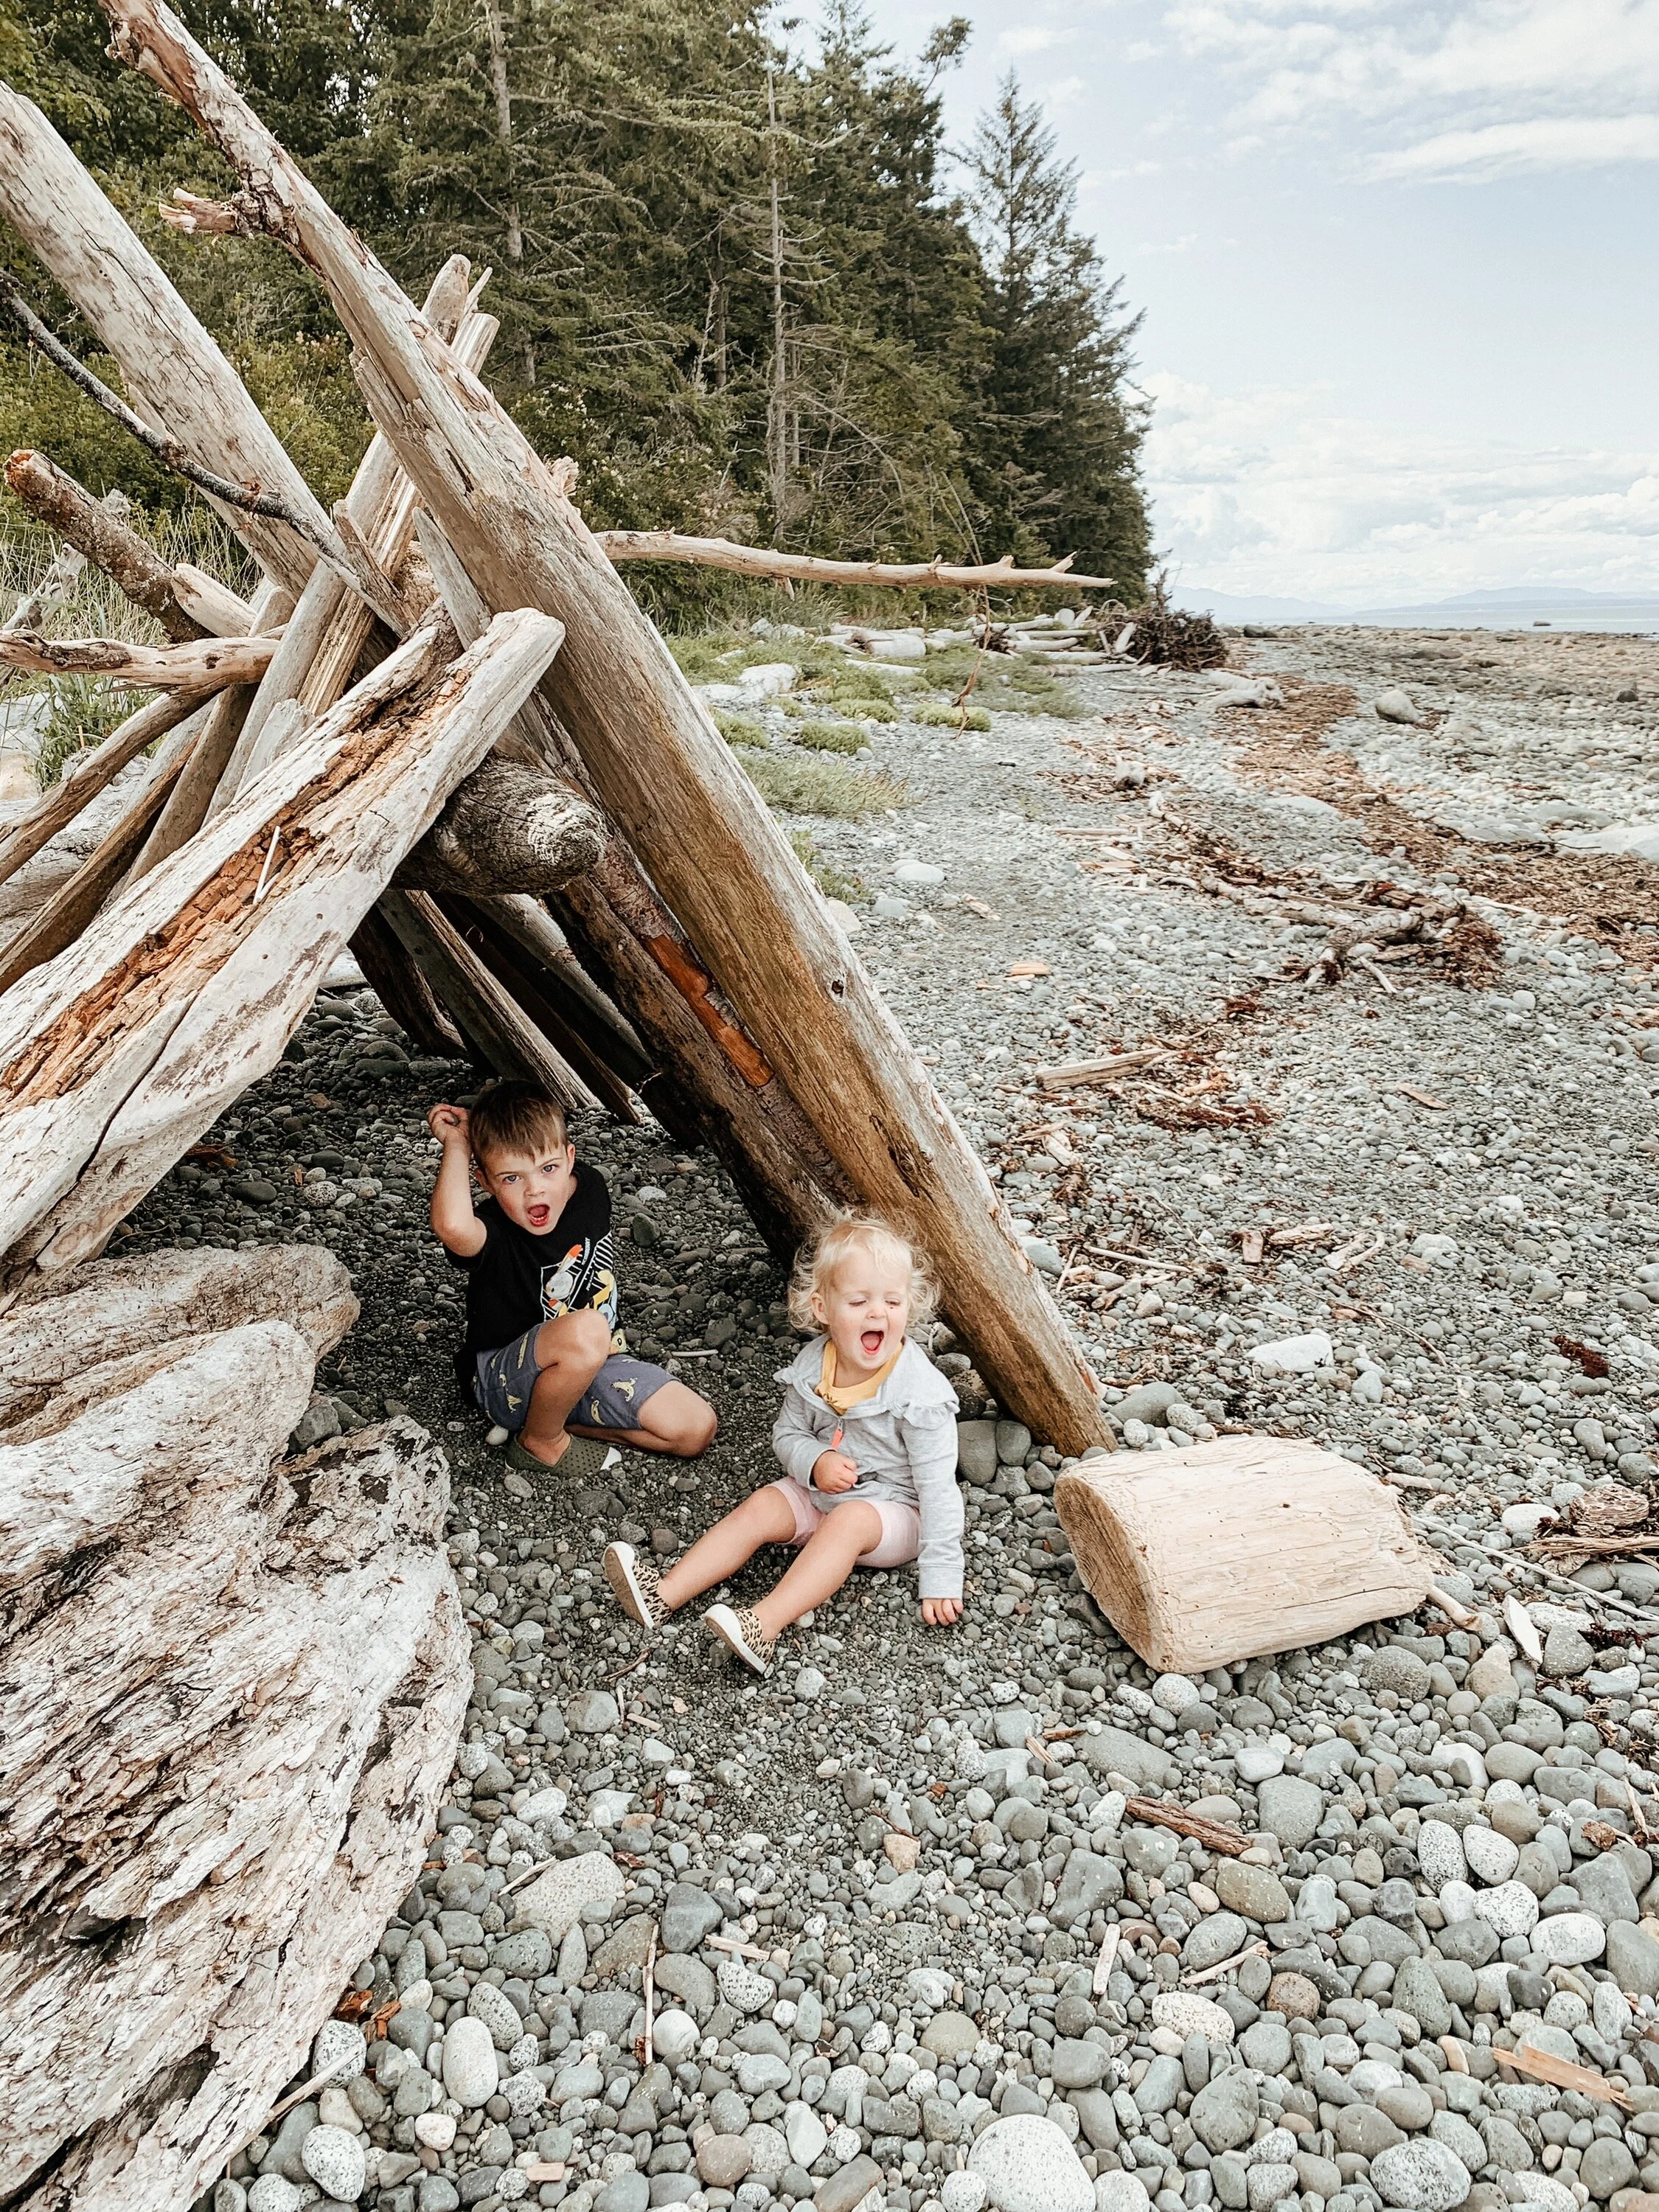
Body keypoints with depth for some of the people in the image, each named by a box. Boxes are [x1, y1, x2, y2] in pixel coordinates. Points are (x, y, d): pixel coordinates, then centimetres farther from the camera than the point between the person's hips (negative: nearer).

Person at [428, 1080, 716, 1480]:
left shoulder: (591, 1188, -9)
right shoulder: (492, 1231, -27)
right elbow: (452, 1226, -51)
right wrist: (456, 1146, -37)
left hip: (590, 1364, 6)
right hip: (503, 1380, -5)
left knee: (697, 1430, -8)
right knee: (585, 1333, -39)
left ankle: (566, 1420, 4)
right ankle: (538, 1440, -10)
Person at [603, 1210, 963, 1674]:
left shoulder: (920, 1392, -24)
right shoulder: (814, 1366, -9)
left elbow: (938, 1485, -21)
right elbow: (787, 1434, 4)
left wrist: (940, 1579, -23)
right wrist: (815, 1462, -20)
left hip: (895, 1510, -5)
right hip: (821, 1493, 5)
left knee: (849, 1521, -32)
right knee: (762, 1507, -14)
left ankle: (764, 1625, -43)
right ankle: (664, 1595, -20)